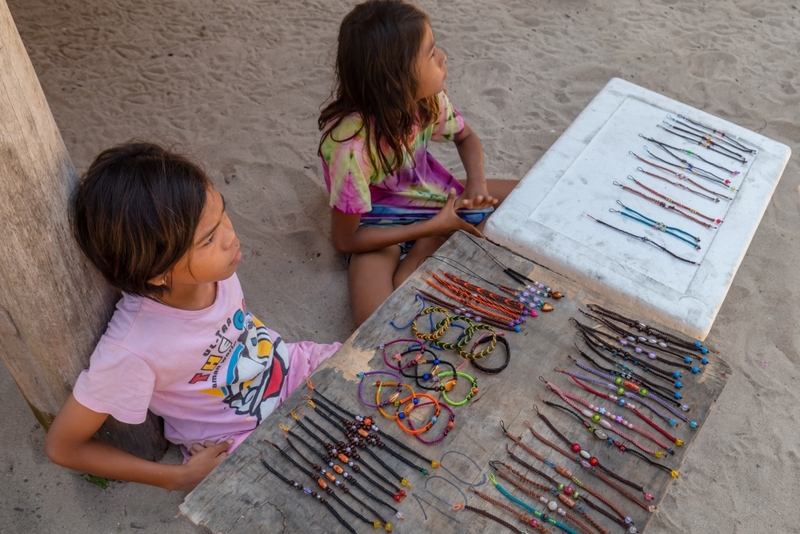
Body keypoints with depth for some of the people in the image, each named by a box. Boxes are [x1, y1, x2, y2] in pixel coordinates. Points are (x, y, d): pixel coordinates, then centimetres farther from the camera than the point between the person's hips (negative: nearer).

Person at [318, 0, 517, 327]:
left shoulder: (426, 98, -17)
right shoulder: (350, 143, -32)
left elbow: (466, 137, 6)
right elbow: (345, 239, -21)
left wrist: (476, 182, -16)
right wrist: (433, 227, -21)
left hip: (426, 191, 6)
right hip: (378, 225, -6)